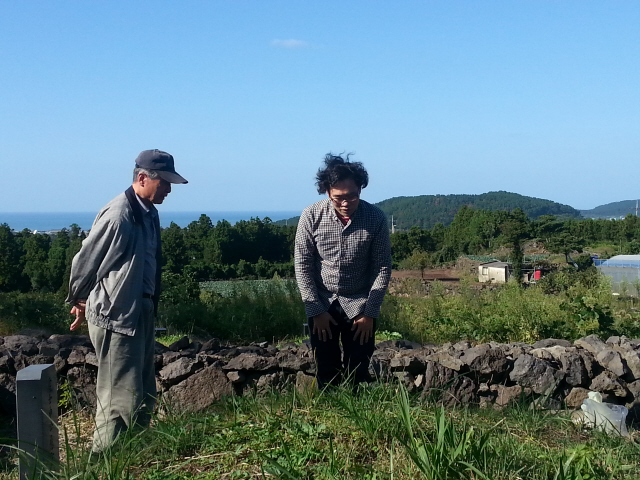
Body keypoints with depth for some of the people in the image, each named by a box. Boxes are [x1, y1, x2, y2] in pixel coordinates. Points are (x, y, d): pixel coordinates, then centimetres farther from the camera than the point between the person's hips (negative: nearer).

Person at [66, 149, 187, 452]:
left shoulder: (149, 213, 9)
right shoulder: (118, 215, -19)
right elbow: (84, 261, -11)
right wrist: (79, 302, 4)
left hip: (142, 313, 9)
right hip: (115, 315, -9)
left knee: (144, 397, 16)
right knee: (121, 399, -4)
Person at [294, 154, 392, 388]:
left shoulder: (376, 218, -13)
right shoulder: (311, 216, -14)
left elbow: (382, 267, -6)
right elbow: (303, 266, -7)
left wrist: (370, 313, -8)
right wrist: (316, 310, -9)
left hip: (359, 304, 0)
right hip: (322, 303, 0)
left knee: (358, 372, 3)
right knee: (326, 371, 5)